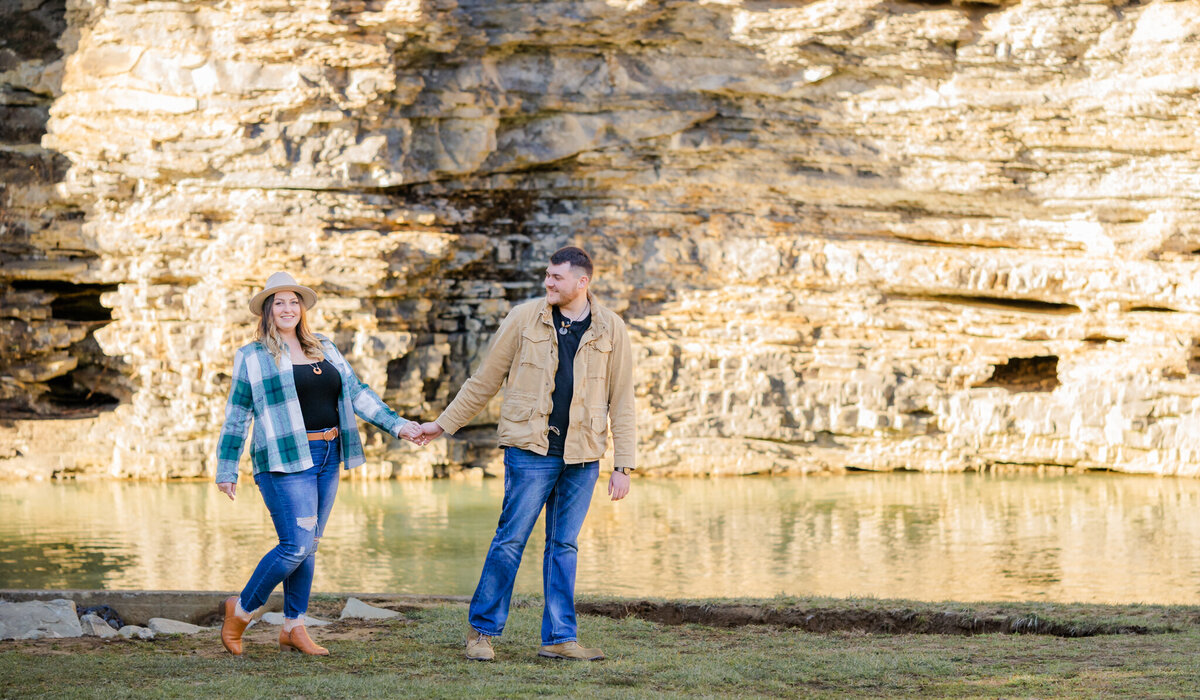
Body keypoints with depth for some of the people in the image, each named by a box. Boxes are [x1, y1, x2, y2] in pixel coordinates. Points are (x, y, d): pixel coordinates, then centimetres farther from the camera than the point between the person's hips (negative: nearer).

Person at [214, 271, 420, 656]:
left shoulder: (325, 350, 16)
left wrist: (396, 423, 4)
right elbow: (236, 415, 4)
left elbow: (357, 393, 15)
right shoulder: (251, 357, 2)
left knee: (308, 546, 8)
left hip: (327, 458, 6)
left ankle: (293, 628, 16)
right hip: (286, 463, -6)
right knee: (296, 547, -13)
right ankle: (242, 608, 6)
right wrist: (226, 469, 3)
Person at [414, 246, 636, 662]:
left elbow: (622, 401, 6)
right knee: (511, 539, -2)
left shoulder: (611, 330, 4)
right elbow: (485, 380, 9)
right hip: (531, 449, -2)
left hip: (582, 456, 2)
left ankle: (559, 638, 13)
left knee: (564, 546, 7)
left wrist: (623, 466, 2)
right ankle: (481, 629, 11)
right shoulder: (524, 319, 1)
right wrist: (443, 425, 11)